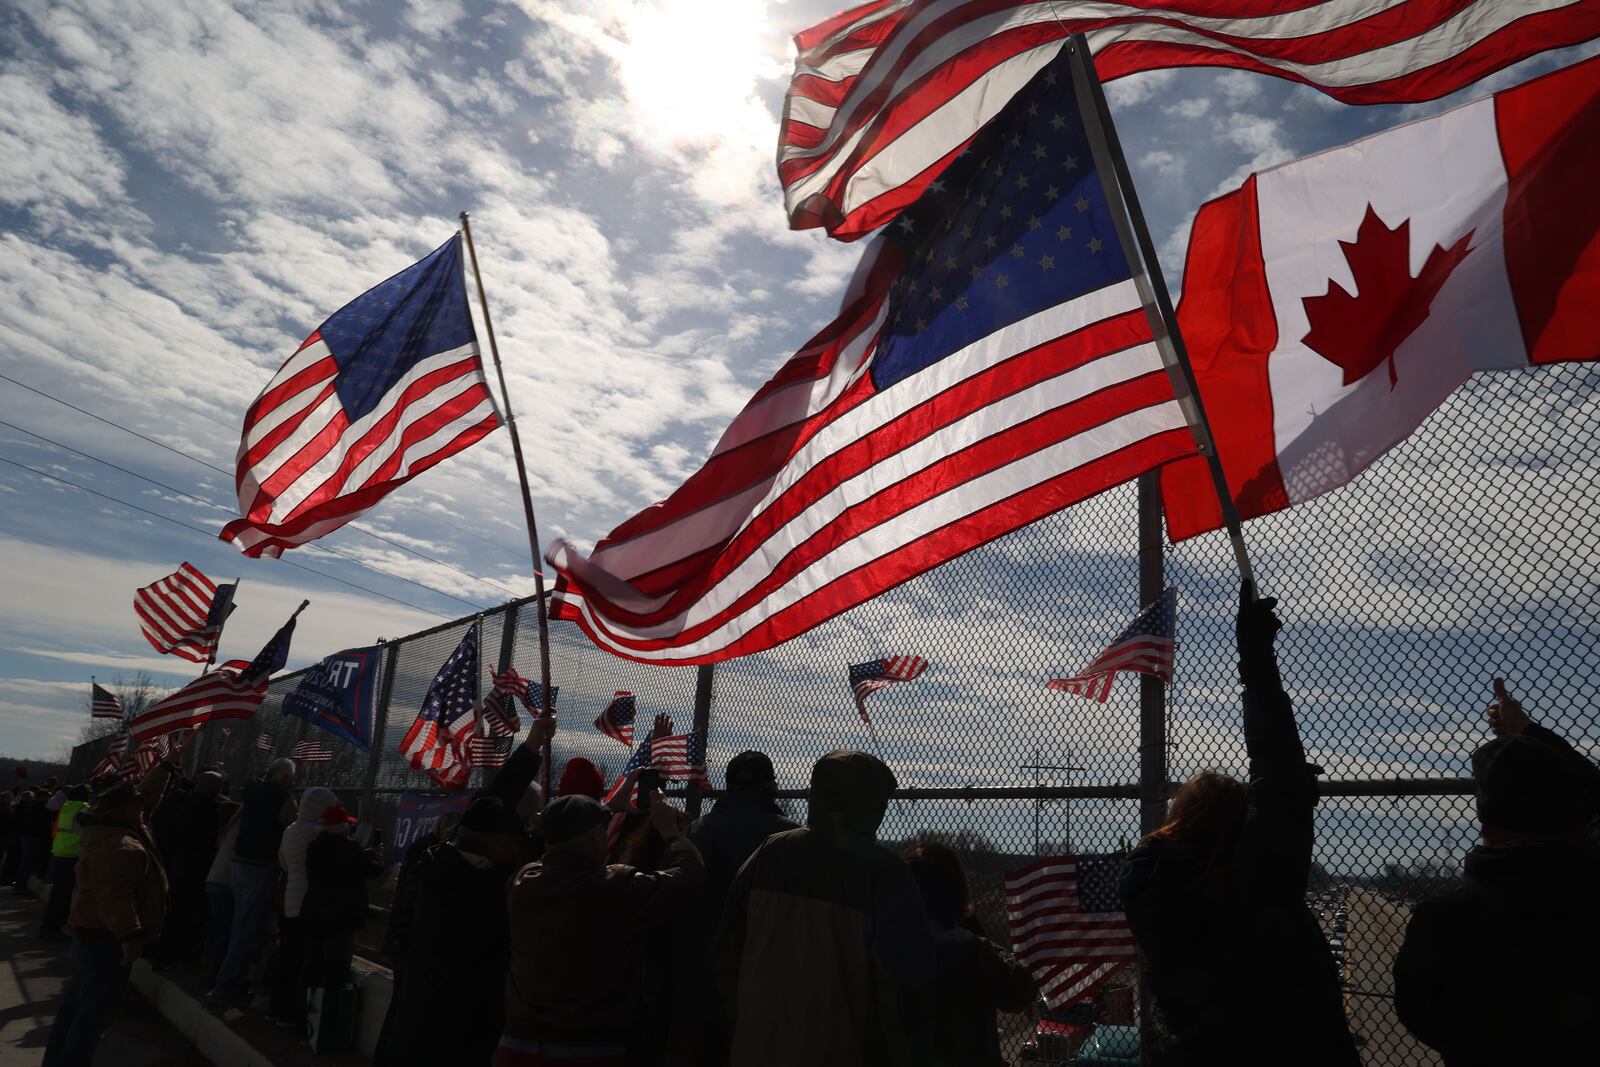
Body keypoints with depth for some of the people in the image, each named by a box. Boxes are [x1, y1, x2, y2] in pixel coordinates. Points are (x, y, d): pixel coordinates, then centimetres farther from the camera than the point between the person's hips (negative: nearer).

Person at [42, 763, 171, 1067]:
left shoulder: (111, 829, 7)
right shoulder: (118, 845, -25)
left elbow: (145, 794, 20)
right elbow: (115, 896, -32)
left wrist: (165, 767, 22)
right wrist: (130, 935, -33)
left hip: (92, 931, 11)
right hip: (107, 937, -11)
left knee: (76, 1003, 17)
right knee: (96, 1009, -5)